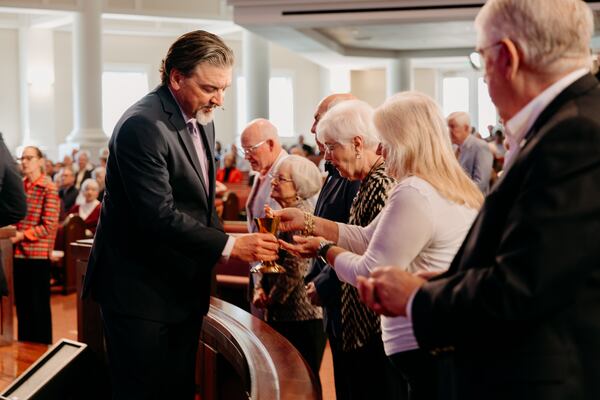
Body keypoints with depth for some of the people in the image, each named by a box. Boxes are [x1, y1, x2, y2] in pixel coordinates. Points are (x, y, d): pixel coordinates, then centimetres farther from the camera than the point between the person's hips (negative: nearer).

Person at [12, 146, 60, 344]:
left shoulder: (49, 188, -7)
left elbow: (49, 226, -13)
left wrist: (21, 235, -16)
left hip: (38, 254, -6)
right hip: (18, 253, 6)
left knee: (39, 305, 0)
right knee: (21, 304, 11)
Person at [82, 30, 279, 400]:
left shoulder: (202, 121, 8)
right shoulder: (142, 126, -21)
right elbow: (159, 216, -26)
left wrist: (230, 253, 2)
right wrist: (229, 245, -25)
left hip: (186, 285, 8)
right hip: (140, 289, -8)